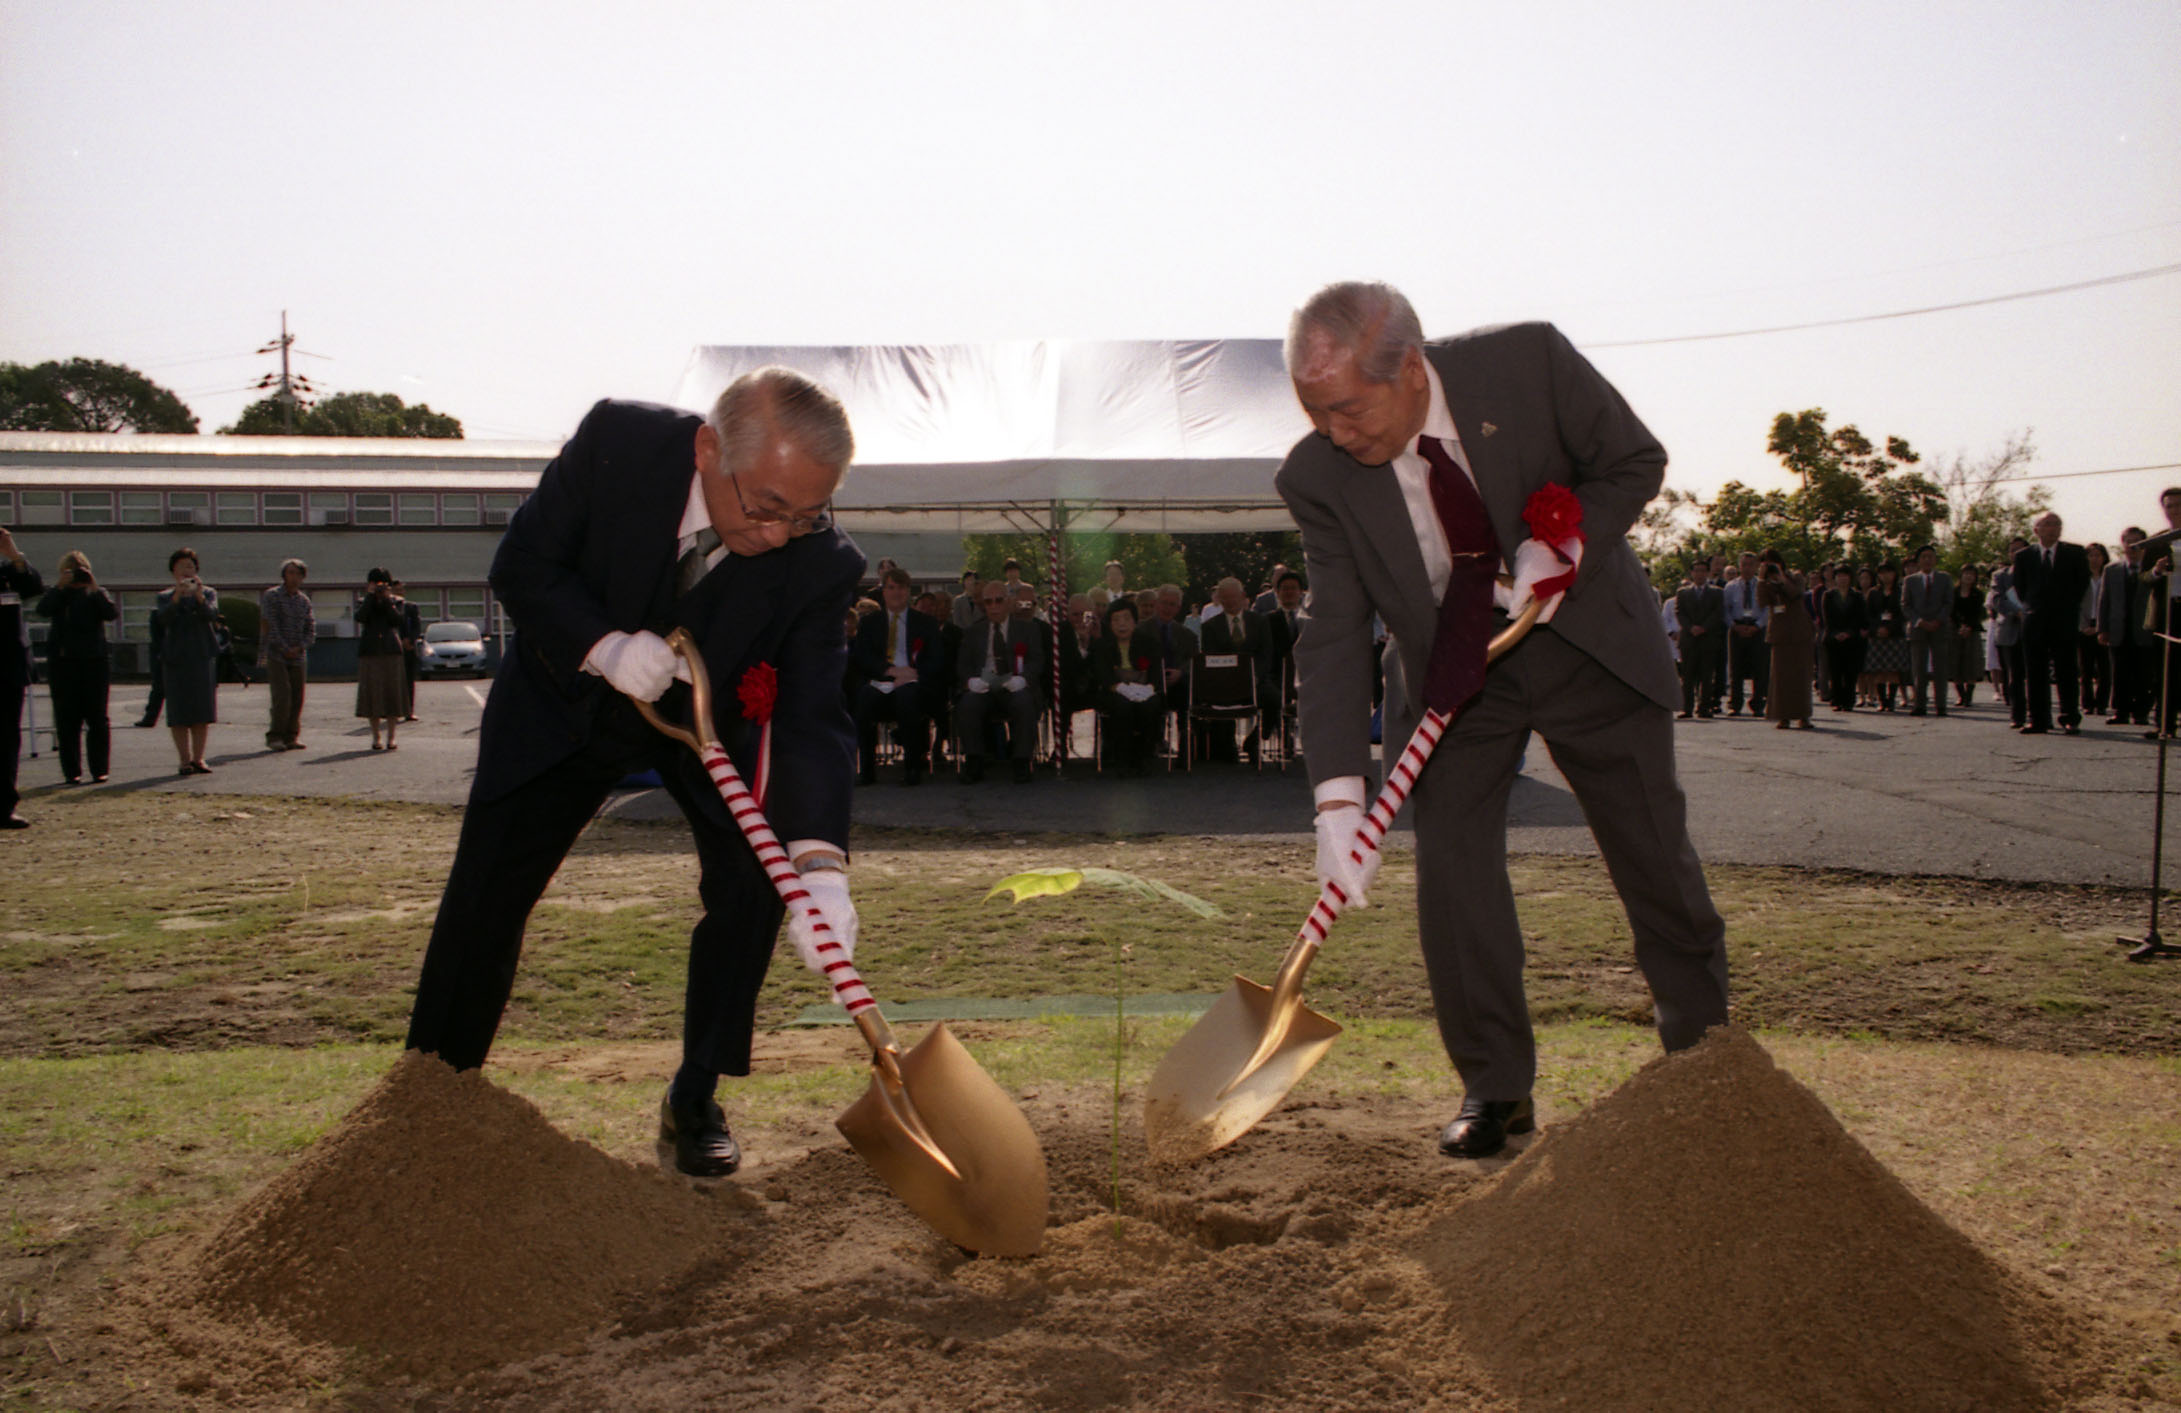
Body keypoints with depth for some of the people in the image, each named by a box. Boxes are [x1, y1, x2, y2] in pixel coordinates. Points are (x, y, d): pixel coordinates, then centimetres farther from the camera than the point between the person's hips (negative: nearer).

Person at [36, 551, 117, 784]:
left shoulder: (96, 595, 9)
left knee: (97, 717, -2)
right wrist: (60, 586, -13)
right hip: (62, 662, 2)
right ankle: (72, 771, 4)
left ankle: (99, 769, 2)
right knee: (67, 719, 1)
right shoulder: (58, 596, 13)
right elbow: (43, 610, -7)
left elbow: (112, 614, -11)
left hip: (93, 661, -1)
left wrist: (95, 588, -16)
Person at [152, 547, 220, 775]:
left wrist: (200, 596, -29)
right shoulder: (165, 597, 11)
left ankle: (198, 758, 3)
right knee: (178, 713, -3)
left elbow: (211, 613, -10)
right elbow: (163, 619, -10)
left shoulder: (208, 593, 11)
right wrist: (176, 598, -27)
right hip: (176, 658, 0)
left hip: (203, 656, 0)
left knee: (202, 710, -2)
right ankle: (184, 759, -1)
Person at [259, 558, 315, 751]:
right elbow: (269, 625, -9)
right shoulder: (271, 596, -2)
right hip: (275, 655, -5)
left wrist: (300, 647, -7)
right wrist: (284, 648, -12)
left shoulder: (304, 600, 13)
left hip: (298, 656, 5)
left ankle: (291, 737, 8)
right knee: (282, 696, -14)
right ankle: (274, 737, -7)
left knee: (297, 699, 2)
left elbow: (311, 629, 10)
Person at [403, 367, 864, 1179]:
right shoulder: (617, 441, -30)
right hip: (568, 695, 0)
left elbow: (813, 717, -34)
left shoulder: (823, 563, -30)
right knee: (484, 891, 1)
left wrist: (819, 865, -49)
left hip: (709, 716, 0)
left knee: (750, 877, -16)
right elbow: (520, 567, -19)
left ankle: (695, 1102, 2)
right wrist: (605, 645, -37)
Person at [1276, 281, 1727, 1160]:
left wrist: (1561, 544, -27)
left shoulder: (1530, 362, -24)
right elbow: (1335, 636, -20)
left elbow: (1635, 463, -8)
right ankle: (1495, 1088, 7)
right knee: (1451, 865, -9)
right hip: (1449, 670, 1)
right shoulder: (1317, 477, -20)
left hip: (1588, 642, 0)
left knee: (1654, 852, 8)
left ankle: (1705, 1051, 30)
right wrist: (1339, 796, -29)